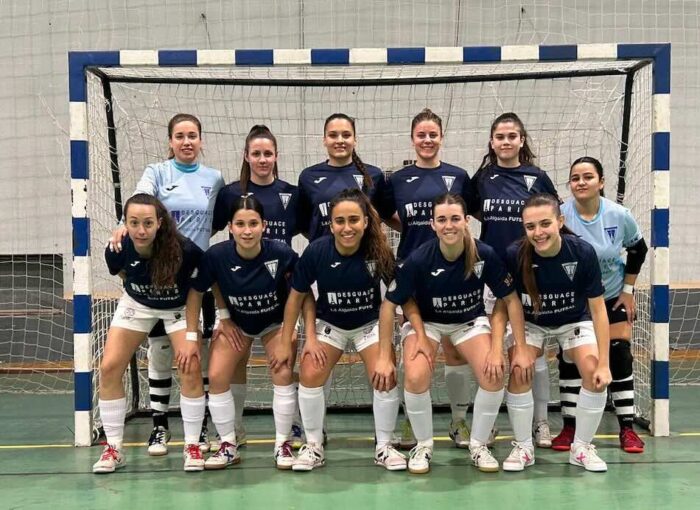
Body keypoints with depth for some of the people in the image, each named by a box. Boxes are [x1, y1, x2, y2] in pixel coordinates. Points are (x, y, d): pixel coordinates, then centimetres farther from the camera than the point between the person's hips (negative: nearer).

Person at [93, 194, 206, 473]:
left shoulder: (184, 250, -35)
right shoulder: (117, 251, -27)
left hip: (180, 307, -2)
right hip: (137, 304, 3)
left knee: (191, 370, -16)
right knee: (109, 368, -7)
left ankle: (192, 446, 4)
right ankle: (114, 449, 8)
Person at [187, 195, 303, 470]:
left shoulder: (281, 253, -31)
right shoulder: (217, 255, -29)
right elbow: (195, 292, -12)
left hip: (276, 322, -1)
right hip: (236, 322, 1)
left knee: (283, 375, -15)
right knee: (216, 377, -10)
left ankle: (282, 444, 4)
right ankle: (229, 446, 8)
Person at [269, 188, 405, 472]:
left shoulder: (379, 253, -26)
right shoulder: (316, 251, -24)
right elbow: (297, 296, -10)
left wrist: (386, 356, -22)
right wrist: (285, 343, -5)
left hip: (370, 323, -1)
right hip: (329, 323, 1)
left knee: (385, 379, -16)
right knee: (310, 377, -13)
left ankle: (384, 446, 9)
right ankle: (313, 446, 9)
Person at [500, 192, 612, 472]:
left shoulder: (583, 252, -28)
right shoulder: (514, 255, -28)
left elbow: (598, 308, -20)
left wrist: (604, 363, -21)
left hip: (574, 320, 0)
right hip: (530, 322, 0)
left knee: (594, 374, -18)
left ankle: (582, 448, 5)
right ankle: (523, 447, 1)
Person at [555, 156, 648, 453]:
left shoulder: (620, 216, -15)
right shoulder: (560, 216, -20)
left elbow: (638, 249, 2)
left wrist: (628, 290, 1)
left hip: (613, 297, 1)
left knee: (620, 357, -2)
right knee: (569, 359, -3)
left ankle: (627, 429, 9)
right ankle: (570, 427, 9)